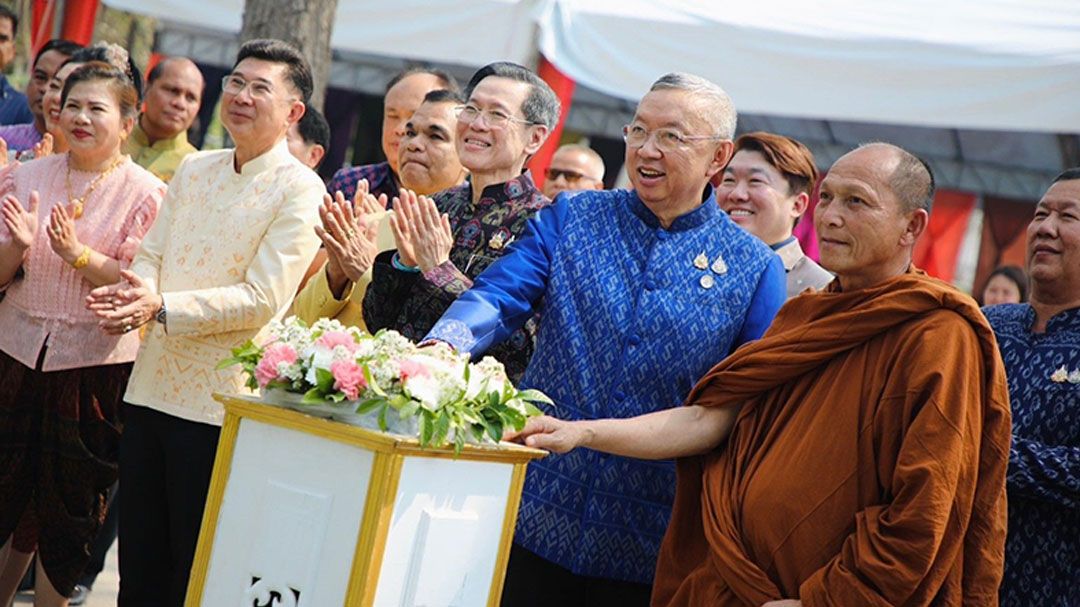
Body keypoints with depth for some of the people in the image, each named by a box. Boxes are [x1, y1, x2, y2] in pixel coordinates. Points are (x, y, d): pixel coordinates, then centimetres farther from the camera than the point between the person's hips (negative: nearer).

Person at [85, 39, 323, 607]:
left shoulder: (300, 190, -8)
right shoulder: (193, 169, 11)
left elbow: (262, 299, -16)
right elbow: (149, 255, 9)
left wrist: (162, 306, -24)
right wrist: (131, 296, -14)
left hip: (221, 403, -6)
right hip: (151, 386, 6)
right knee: (138, 559, 14)